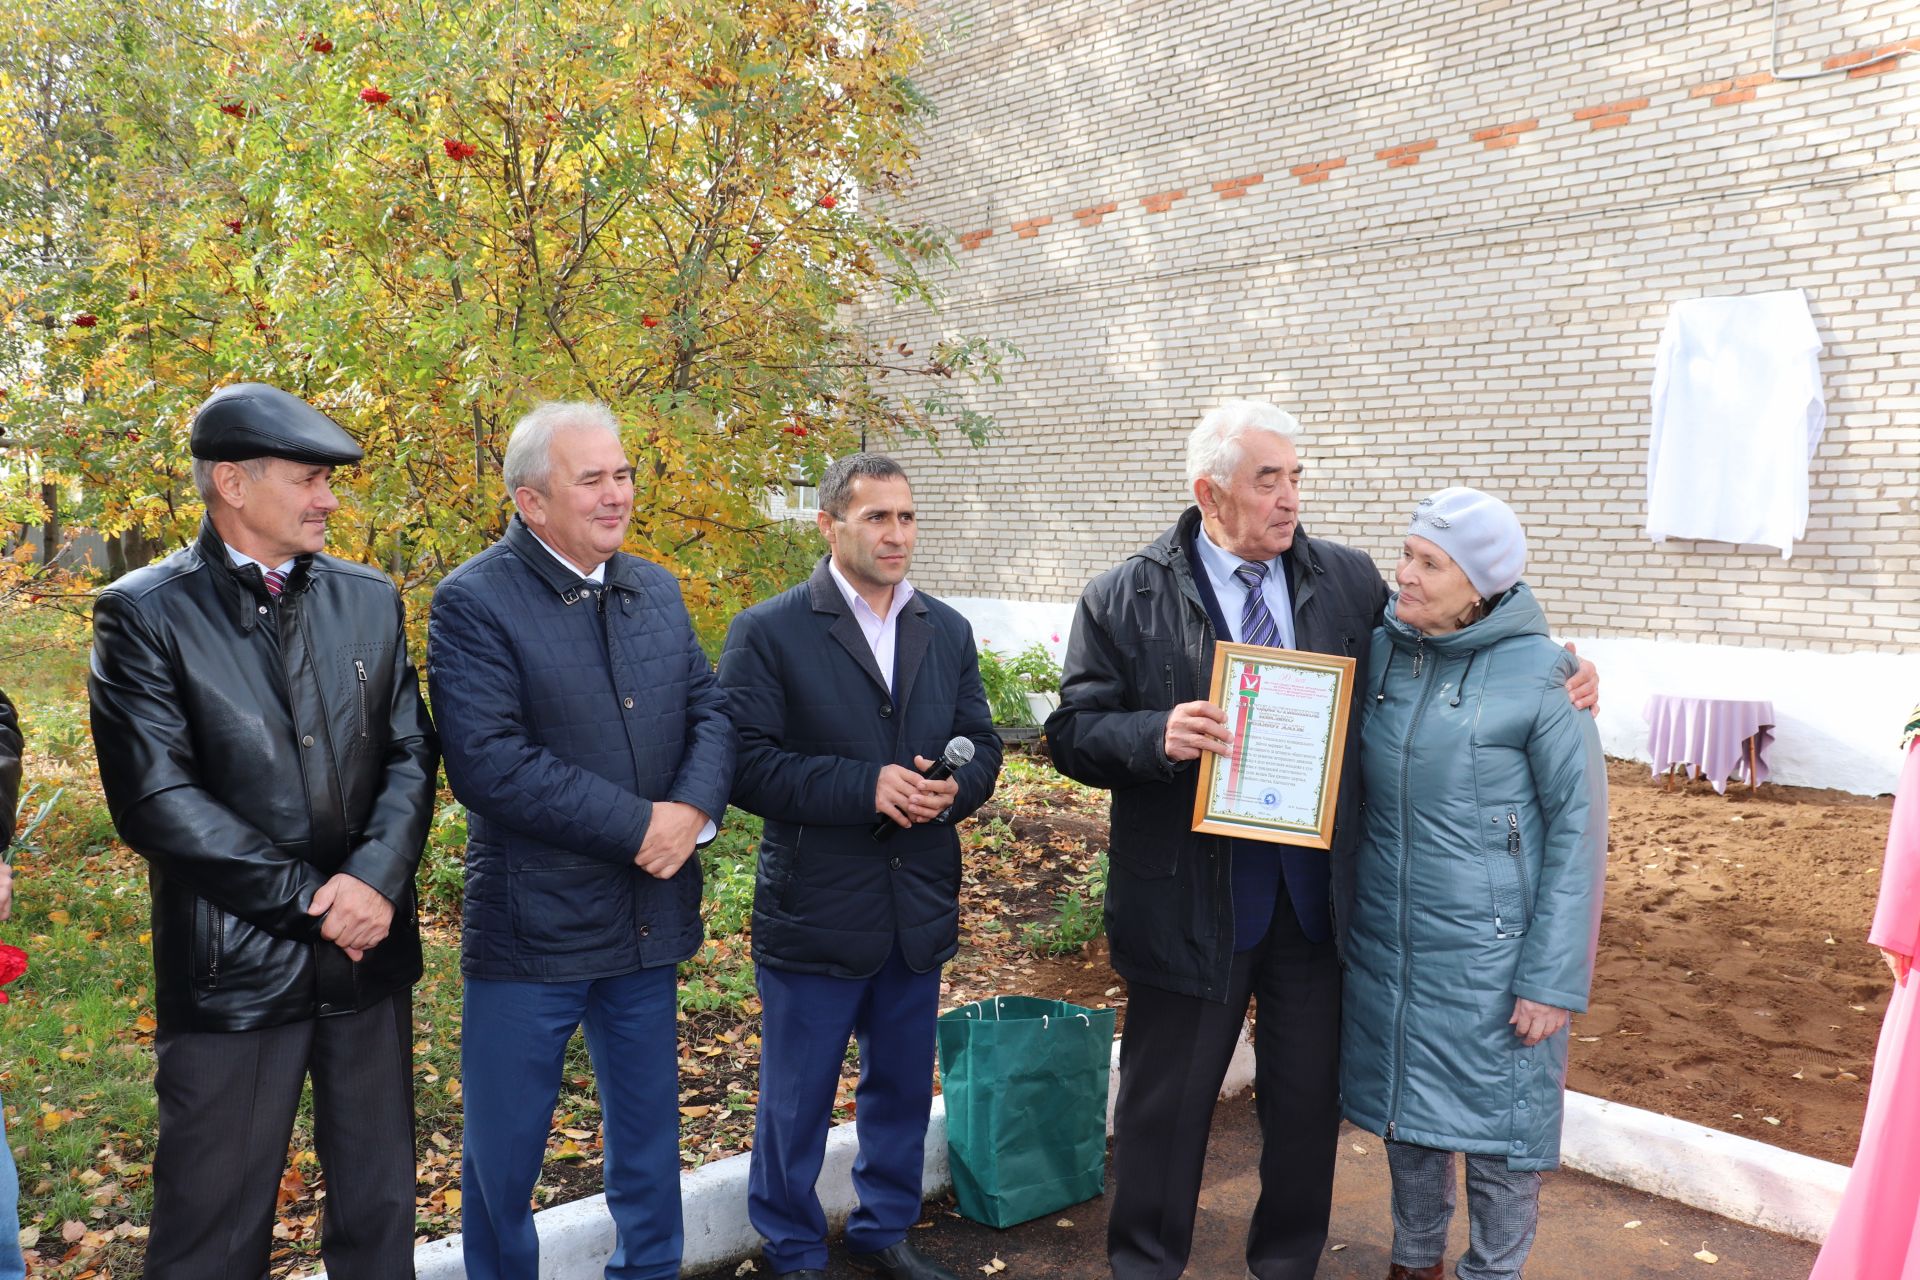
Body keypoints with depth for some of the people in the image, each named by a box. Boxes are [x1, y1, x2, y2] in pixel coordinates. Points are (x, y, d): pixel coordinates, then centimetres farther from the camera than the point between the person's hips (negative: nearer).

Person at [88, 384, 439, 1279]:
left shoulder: (369, 600, 6)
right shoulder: (143, 613, -7)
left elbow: (410, 753, 3)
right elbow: (154, 796, -14)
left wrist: (374, 880, -14)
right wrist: (308, 898, -15)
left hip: (371, 952, 4)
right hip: (232, 963, -4)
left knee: (379, 1206, 17)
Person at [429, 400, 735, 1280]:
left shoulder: (657, 590, 7)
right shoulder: (475, 601, -13)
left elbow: (710, 710, 5)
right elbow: (486, 762, -22)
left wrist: (695, 810, -15)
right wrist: (638, 824, -20)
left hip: (650, 913, 6)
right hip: (531, 926, -5)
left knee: (648, 1126, 21)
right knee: (505, 1142, 12)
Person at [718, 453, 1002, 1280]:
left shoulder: (947, 631, 9)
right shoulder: (767, 633, -9)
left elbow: (982, 745, 9)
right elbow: (746, 764, -16)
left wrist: (954, 790, -13)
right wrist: (864, 787, -23)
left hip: (920, 908, 5)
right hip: (813, 911, -5)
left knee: (903, 1088, 19)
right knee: (795, 1101, 9)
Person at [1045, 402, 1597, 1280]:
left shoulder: (1351, 581, 4)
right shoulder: (1124, 599, -6)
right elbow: (1072, 733, -7)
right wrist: (1156, 736, -26)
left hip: (1316, 891, 3)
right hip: (1190, 899, -3)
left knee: (1309, 1097, 17)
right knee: (1167, 1100, 11)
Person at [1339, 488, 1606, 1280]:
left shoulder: (1541, 673, -14)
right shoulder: (1379, 650, -2)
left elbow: (1578, 829, -11)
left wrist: (1554, 979, -12)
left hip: (1489, 953, -4)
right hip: (1385, 943, 4)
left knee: (1497, 1125, 8)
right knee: (1407, 1109, 18)